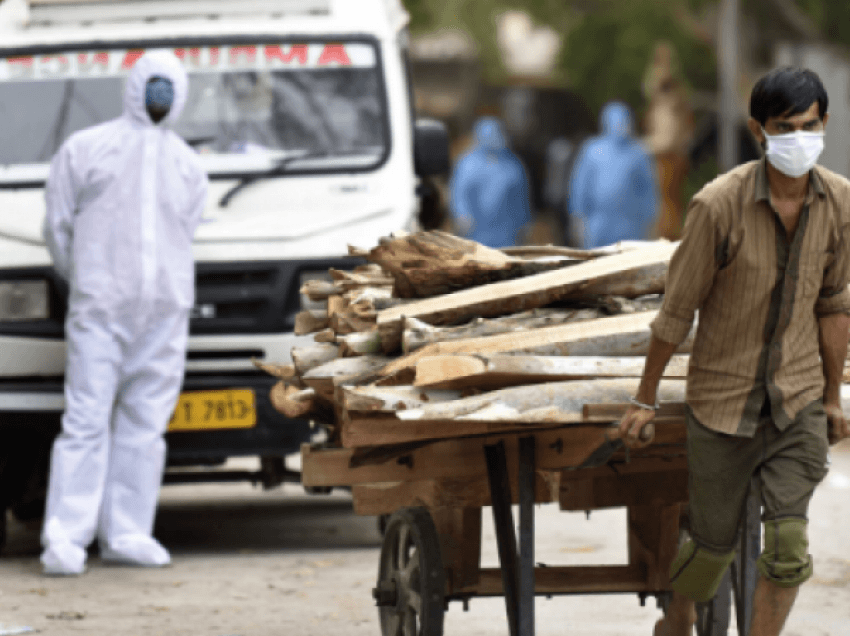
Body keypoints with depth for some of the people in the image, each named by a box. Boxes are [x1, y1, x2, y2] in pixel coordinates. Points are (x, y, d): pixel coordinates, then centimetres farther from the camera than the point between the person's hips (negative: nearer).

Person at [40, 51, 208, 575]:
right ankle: (65, 538, -13)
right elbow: (58, 226, 8)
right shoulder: (85, 149, 8)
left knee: (145, 424, 2)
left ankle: (126, 533, 7)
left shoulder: (188, 167, 19)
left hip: (166, 311, 4)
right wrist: (85, 282, 9)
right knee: (87, 420, -10)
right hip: (100, 309, -4)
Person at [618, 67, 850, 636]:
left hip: (797, 402, 2)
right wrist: (645, 400, 0)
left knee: (790, 544, -10)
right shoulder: (720, 205, -19)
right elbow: (677, 309, -9)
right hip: (723, 398, -2)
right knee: (715, 544, 9)